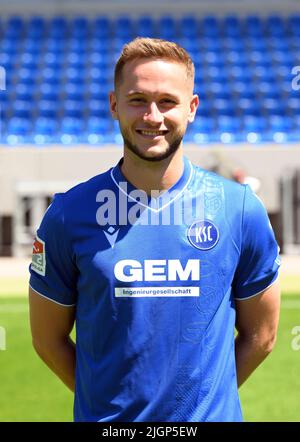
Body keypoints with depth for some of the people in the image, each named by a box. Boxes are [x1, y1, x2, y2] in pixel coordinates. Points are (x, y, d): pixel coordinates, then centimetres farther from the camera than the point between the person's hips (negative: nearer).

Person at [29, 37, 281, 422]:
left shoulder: (240, 208, -5)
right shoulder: (69, 214, -7)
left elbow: (260, 336, 3)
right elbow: (49, 337, 0)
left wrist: (204, 396, 0)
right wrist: (108, 403, -3)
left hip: (211, 416, 1)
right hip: (104, 419, 0)